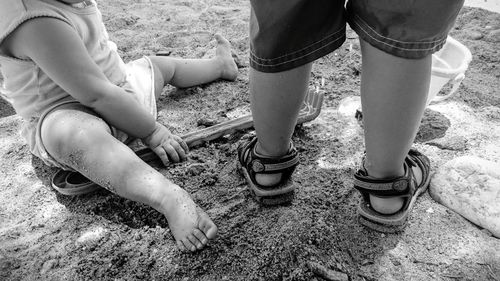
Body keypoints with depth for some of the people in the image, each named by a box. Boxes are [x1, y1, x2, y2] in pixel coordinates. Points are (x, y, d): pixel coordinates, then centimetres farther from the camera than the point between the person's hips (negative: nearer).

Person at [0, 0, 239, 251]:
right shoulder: (35, 21, -32)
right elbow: (96, 95, -34)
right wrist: (151, 132, -27)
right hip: (65, 115, -10)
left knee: (162, 65, 23)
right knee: (77, 135, -45)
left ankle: (221, 64, 49)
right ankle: (171, 198, -70)